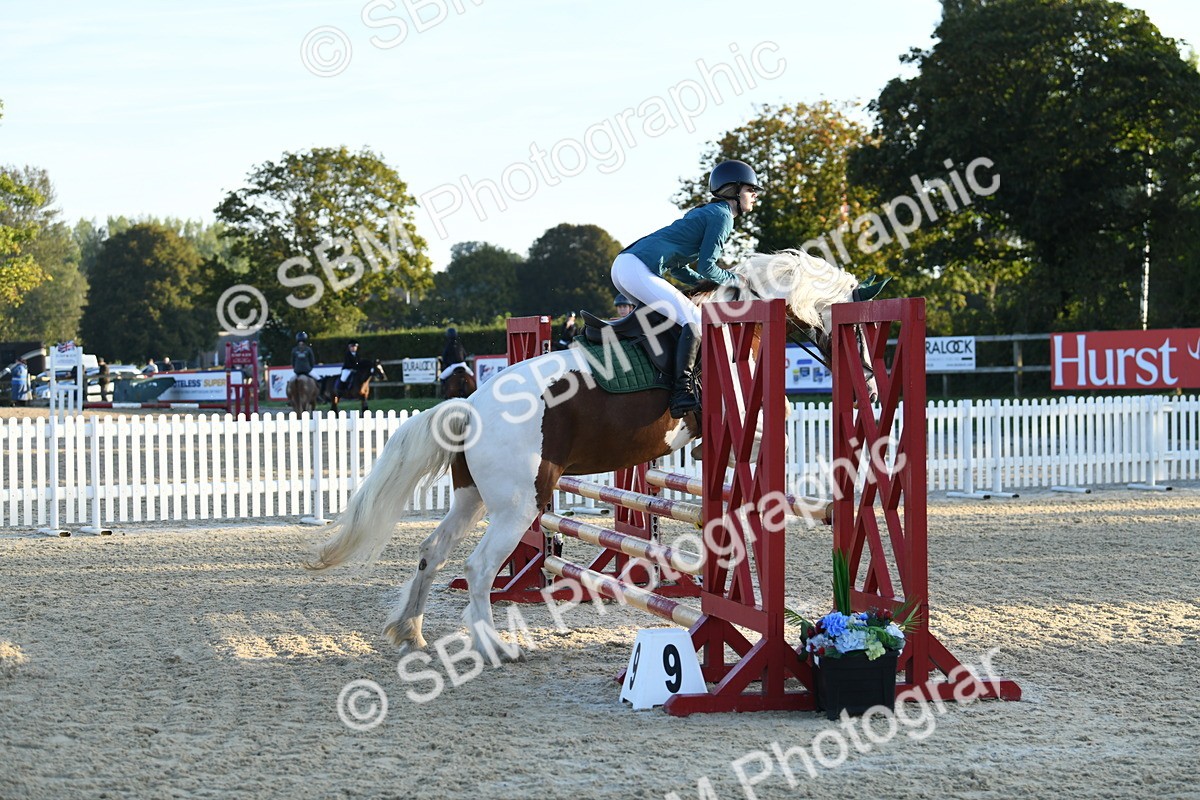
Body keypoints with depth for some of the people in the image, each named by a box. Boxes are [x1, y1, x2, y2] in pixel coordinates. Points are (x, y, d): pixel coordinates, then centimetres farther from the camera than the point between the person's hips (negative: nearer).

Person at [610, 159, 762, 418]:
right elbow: (706, 266, -9)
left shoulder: (705, 213, 27)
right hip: (637, 269, -10)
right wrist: (734, 280, 8)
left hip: (623, 264, 10)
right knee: (695, 320, -15)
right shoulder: (722, 216, -2)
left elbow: (678, 268, 26)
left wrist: (713, 283, 20)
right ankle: (683, 391, -24)